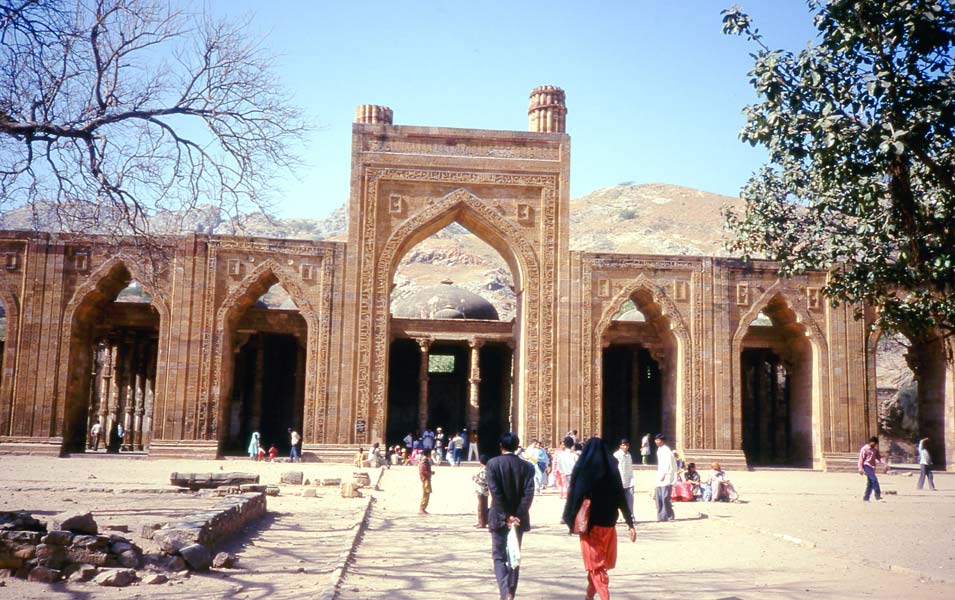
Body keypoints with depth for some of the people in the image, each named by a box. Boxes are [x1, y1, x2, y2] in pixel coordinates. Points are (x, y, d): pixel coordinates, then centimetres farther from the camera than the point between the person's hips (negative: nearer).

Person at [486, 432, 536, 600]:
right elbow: (528, 494, -9)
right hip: (519, 518, 3)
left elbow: (495, 492, -14)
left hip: (499, 518, -2)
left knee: (499, 557, 3)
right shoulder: (527, 466, 0)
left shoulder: (493, 463, -7)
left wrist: (507, 516, -12)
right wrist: (516, 516, -12)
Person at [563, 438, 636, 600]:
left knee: (595, 563, 4)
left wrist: (569, 519, 2)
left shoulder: (582, 469, -8)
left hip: (590, 523, -4)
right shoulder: (612, 469, 0)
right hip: (608, 524, 4)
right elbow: (622, 498, -2)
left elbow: (575, 495, -9)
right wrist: (630, 524, 1)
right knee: (600, 562, 20)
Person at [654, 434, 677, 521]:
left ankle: (669, 516, -4)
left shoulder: (666, 450, -10)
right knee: (659, 498, 6)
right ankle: (661, 516, 10)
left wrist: (664, 474, -19)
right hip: (660, 478, 9)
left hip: (666, 478, -9)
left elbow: (668, 463, -16)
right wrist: (659, 475, 16)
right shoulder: (659, 450, 17)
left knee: (665, 497, -11)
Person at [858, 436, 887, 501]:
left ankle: (866, 497, 13)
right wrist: (861, 469, -15)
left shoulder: (875, 450, 16)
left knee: (870, 483, 7)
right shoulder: (864, 449, -6)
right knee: (874, 479, -19)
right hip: (867, 466, -8)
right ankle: (878, 495, -18)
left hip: (872, 467, 8)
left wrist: (885, 463, -10)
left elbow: (879, 457, 8)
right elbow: (861, 459, -9)